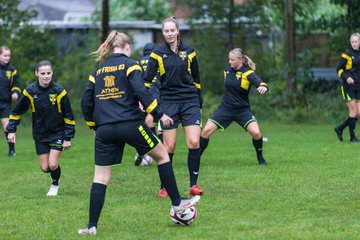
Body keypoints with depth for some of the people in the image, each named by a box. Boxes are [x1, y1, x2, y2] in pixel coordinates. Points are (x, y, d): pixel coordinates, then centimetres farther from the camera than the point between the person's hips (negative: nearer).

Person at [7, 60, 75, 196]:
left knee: (53, 165, -12)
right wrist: (11, 130, -2)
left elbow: (68, 117, -7)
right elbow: (17, 111, 3)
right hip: (40, 135, 2)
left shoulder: (59, 91, -14)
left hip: (57, 133, -2)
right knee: (45, 168, 1)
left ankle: (55, 184, 19)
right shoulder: (30, 91, -10)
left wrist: (68, 138, -8)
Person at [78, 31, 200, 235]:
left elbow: (86, 102, 14)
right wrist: (160, 114, -8)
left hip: (104, 130, 4)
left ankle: (92, 226, 1)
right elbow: (141, 92, -13)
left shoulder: (98, 70, 16)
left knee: (101, 177, 7)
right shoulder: (129, 65, 1)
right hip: (129, 124, -4)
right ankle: (177, 203, 18)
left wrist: (94, 125, 23)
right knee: (162, 154, 16)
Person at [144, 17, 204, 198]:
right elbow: (147, 78, -3)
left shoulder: (189, 52, 6)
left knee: (194, 143, -10)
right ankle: (165, 186, 9)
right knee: (169, 146, -4)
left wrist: (199, 104, 16)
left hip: (190, 102, 1)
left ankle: (194, 185, 0)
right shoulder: (158, 54, 1)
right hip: (168, 102, -1)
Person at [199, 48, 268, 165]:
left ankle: (260, 157, 5)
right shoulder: (227, 70, -1)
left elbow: (260, 83, -34)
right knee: (206, 130, -8)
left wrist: (263, 87, -55)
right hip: (225, 108, 4)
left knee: (255, 132, -22)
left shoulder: (248, 73, -16)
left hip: (242, 110, -4)